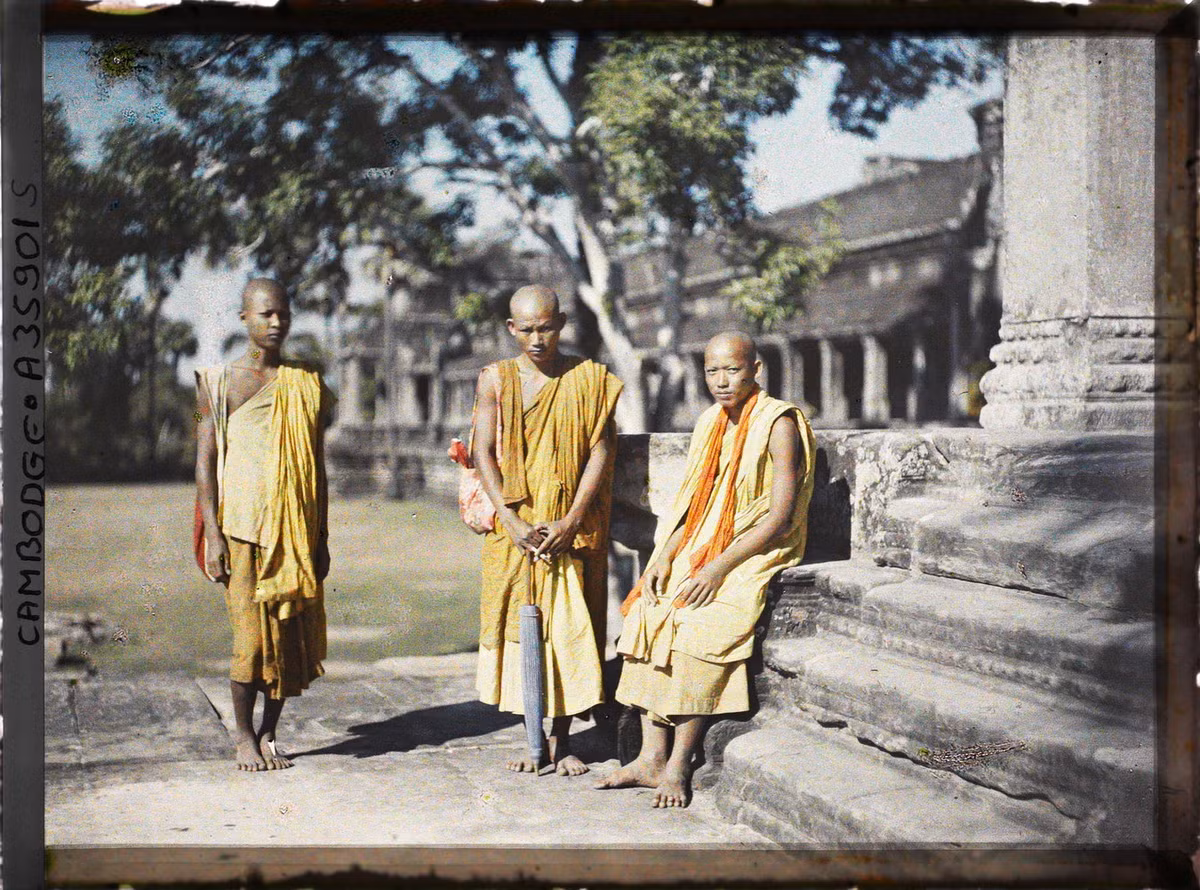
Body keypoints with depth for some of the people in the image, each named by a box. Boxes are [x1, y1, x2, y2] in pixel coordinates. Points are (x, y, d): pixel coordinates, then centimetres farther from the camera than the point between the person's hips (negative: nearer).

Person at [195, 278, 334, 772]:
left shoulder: (307, 385, 10)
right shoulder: (221, 383, 1)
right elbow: (205, 463, -1)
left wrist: (321, 539, 11)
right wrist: (212, 537, -7)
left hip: (295, 532, 3)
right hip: (243, 528, -3)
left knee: (292, 636, 3)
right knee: (251, 637, -5)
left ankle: (269, 735, 18)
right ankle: (244, 738, 12)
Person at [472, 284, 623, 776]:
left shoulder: (589, 379, 2)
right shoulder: (496, 379, 4)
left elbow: (600, 452, -4)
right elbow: (483, 452, -2)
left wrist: (570, 522, -14)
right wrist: (512, 521, -14)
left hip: (570, 526, -1)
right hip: (513, 524, 1)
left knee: (569, 624, -2)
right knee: (519, 622, 2)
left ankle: (562, 739, 8)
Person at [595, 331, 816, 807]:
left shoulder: (779, 424, -11)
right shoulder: (710, 423, 13)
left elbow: (780, 517, -17)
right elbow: (696, 506, 14)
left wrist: (720, 568, -21)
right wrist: (664, 556, -3)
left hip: (759, 555, -7)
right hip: (703, 552, 7)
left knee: (700, 624, -30)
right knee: (647, 613, -16)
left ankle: (678, 767, -23)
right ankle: (652, 757, -14)